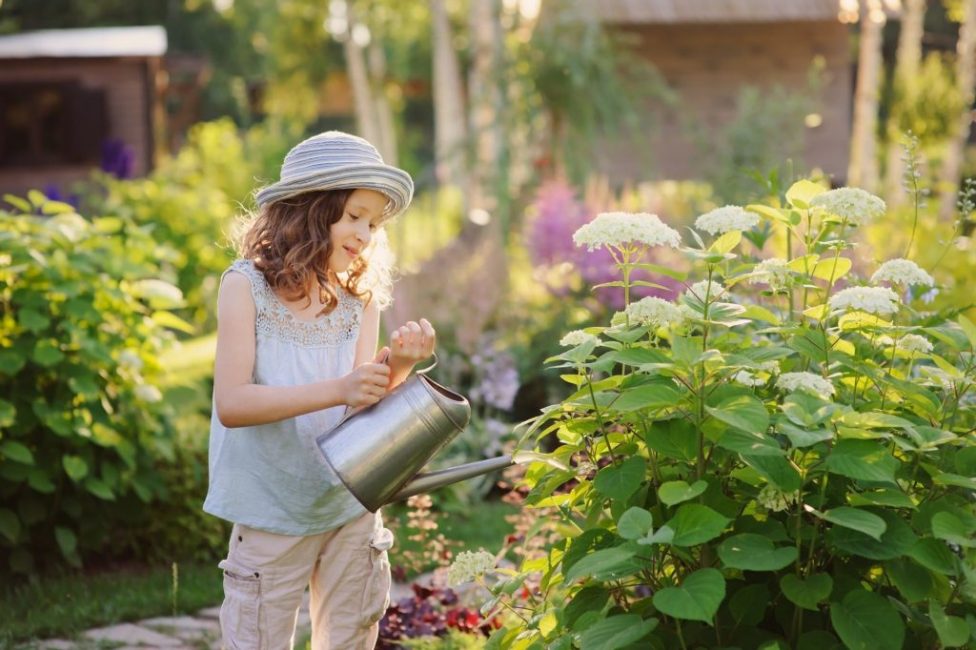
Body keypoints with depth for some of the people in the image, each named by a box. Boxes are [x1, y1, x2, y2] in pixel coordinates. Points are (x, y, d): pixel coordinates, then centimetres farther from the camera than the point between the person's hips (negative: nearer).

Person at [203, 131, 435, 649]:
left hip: (352, 508, 4)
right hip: (272, 514, -4)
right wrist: (337, 389, -30)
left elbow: (362, 405, -5)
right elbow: (231, 404, -20)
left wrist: (398, 364, -25)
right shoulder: (247, 286, -11)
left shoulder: (361, 295, 1)